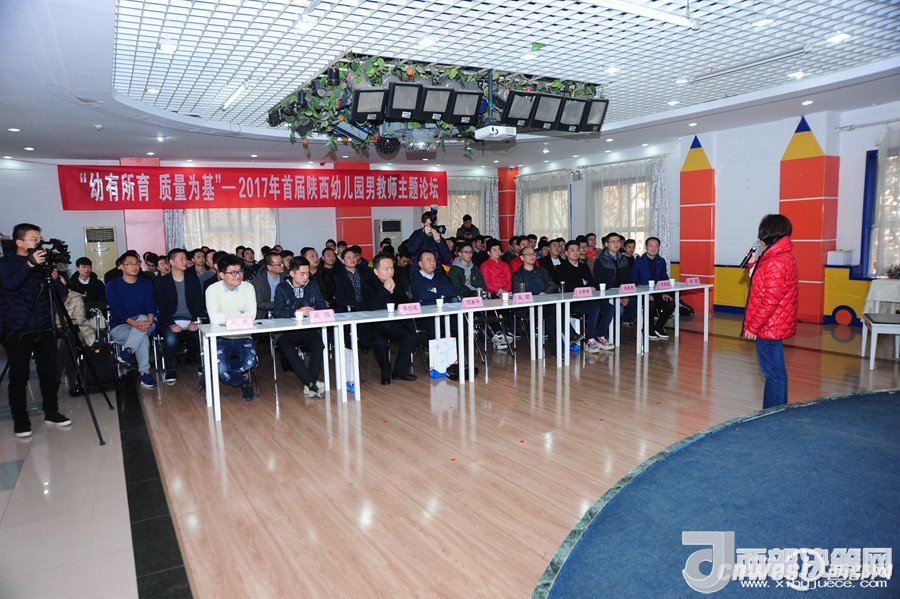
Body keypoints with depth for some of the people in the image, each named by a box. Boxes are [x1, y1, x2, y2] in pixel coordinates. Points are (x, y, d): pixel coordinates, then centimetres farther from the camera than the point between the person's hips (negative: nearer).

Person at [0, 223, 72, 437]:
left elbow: (62, 294, 6)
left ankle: (51, 413, 19)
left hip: (44, 329, 3)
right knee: (19, 377, 0)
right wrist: (30, 264, -30)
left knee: (49, 373, 6)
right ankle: (20, 421, 11)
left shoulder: (43, 263, 9)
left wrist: (55, 278, -13)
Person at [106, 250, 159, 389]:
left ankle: (127, 352, -39)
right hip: (120, 326, -2)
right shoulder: (113, 286, 1)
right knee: (143, 337, -35)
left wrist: (149, 321, -26)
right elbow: (116, 310, -12)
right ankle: (145, 373, -35)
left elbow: (150, 305, -2)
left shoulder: (146, 284, 11)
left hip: (145, 322, 2)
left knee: (143, 318, -36)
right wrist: (133, 323, -31)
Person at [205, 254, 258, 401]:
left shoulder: (248, 287, 2)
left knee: (250, 362, -26)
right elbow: (215, 318, -19)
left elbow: (251, 315, -10)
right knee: (222, 370, -26)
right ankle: (243, 382, 8)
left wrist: (226, 317, -15)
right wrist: (239, 314, -10)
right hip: (221, 337, -2)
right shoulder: (213, 290, -5)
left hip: (243, 336, 2)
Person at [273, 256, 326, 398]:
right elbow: (278, 312, -9)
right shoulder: (282, 288, 3)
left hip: (309, 330, 2)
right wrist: (297, 312, -24)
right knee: (289, 350, -33)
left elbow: (322, 306, 8)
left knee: (319, 345, -30)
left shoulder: (313, 285, 12)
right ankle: (314, 383, -32)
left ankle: (309, 386, -25)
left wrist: (315, 311, -15)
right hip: (287, 332, -2)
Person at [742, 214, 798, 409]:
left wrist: (753, 327, -18)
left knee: (774, 374, -3)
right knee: (776, 373, 17)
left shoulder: (775, 262, -20)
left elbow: (771, 300, -23)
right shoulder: (784, 256, 12)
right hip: (775, 327, 10)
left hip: (769, 328, -10)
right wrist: (753, 264, 13)